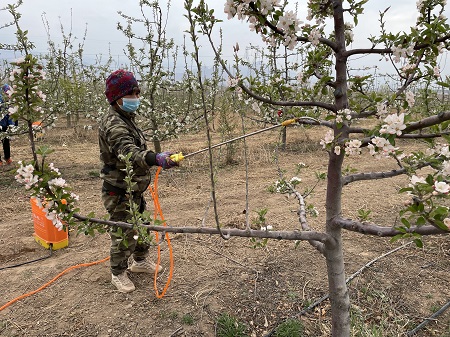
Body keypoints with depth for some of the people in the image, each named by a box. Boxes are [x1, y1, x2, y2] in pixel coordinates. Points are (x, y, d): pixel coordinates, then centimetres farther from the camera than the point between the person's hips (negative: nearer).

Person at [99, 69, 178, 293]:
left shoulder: (127, 119, 11)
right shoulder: (113, 124, -24)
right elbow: (127, 152, -42)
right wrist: (156, 159, -58)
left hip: (135, 190, 10)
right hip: (119, 193, -10)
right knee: (123, 234, 5)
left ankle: (140, 261, 42)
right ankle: (118, 273, 26)